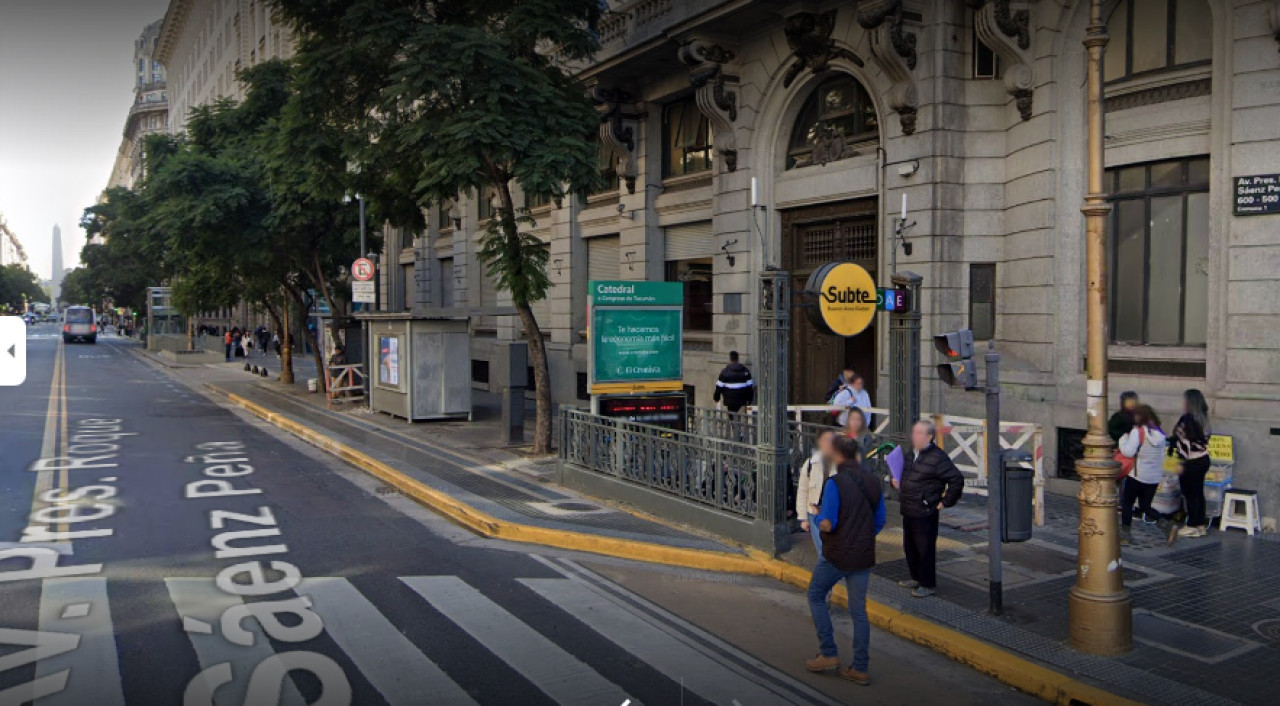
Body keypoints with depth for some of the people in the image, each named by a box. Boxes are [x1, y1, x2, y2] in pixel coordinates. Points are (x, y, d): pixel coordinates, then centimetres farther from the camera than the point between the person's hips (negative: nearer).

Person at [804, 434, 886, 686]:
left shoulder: (835, 483, -17)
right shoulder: (873, 483, 3)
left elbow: (826, 524, -20)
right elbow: (879, 522, 10)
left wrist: (816, 513, 0)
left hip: (836, 556, -6)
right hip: (864, 557, 6)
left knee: (816, 597, 16)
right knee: (859, 611, 13)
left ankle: (828, 653, 14)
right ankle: (860, 668, 17)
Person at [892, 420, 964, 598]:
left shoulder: (938, 458, -15)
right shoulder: (911, 454, 12)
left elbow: (957, 479, -17)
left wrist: (945, 502, -13)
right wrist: (897, 482, 7)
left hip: (925, 513, -9)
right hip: (908, 511, 9)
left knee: (925, 549, 0)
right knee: (909, 547, 17)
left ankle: (928, 584, 12)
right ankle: (917, 578, 33)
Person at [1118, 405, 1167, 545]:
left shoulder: (1137, 431, -15)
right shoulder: (1160, 433, 5)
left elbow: (1128, 452, -19)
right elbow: (1162, 455, 11)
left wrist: (1123, 439, -5)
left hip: (1138, 475, -6)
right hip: (1154, 477, 6)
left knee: (1127, 503, 8)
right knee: (1145, 506, 16)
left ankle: (1125, 534, 6)